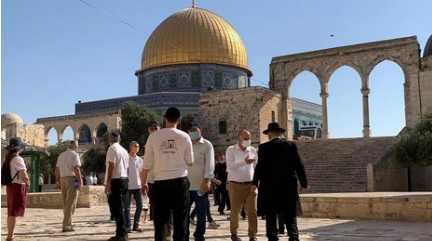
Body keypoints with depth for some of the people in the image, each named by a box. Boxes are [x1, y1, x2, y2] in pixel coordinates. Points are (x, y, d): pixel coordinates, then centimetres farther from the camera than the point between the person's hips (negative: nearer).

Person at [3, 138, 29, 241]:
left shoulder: (7, 159, 11)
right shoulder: (18, 159, -15)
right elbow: (23, 175, -23)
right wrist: (27, 182, -5)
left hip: (10, 186, 9)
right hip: (18, 187, -8)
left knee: (11, 212, 17)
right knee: (14, 212, -5)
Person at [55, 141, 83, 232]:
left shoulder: (61, 155, 16)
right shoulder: (74, 154, -5)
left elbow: (57, 169, 15)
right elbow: (76, 169, -16)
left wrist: (58, 181, 18)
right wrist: (80, 181, -13)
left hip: (63, 179, 7)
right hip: (72, 179, -7)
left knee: (66, 203, 13)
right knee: (71, 204, -6)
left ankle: (68, 224, 16)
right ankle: (66, 225, -10)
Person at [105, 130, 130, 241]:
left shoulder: (112, 149, -9)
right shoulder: (124, 150, 16)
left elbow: (111, 166, -16)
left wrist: (108, 183, -16)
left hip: (116, 181, -8)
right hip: (125, 179, 8)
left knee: (117, 208, -5)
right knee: (122, 208, 13)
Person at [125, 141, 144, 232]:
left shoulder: (140, 160, 10)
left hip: (137, 186, 5)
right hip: (128, 186, -5)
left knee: (139, 206, 4)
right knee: (127, 207, 1)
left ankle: (136, 225, 14)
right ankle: (127, 226, 7)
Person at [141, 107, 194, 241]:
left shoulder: (154, 137, -1)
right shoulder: (184, 136, -1)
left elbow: (147, 163, 0)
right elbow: (190, 161, 3)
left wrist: (144, 182, 12)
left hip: (160, 182, 0)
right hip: (180, 181, 0)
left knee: (160, 220, 8)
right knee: (180, 219, 7)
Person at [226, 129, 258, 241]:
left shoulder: (253, 150, 9)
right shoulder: (231, 150, 0)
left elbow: (256, 167, 15)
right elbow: (229, 167, -12)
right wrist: (244, 162, -24)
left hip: (250, 184, 2)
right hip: (235, 184, -2)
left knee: (252, 211, -5)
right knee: (235, 211, 6)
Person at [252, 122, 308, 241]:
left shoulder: (264, 147, -4)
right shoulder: (291, 145, 1)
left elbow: (260, 167, -5)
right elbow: (299, 165, 1)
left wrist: (255, 183, 6)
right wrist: (304, 183, 9)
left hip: (270, 187, -1)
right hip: (288, 186, 1)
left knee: (271, 217, 8)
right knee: (290, 217, 6)